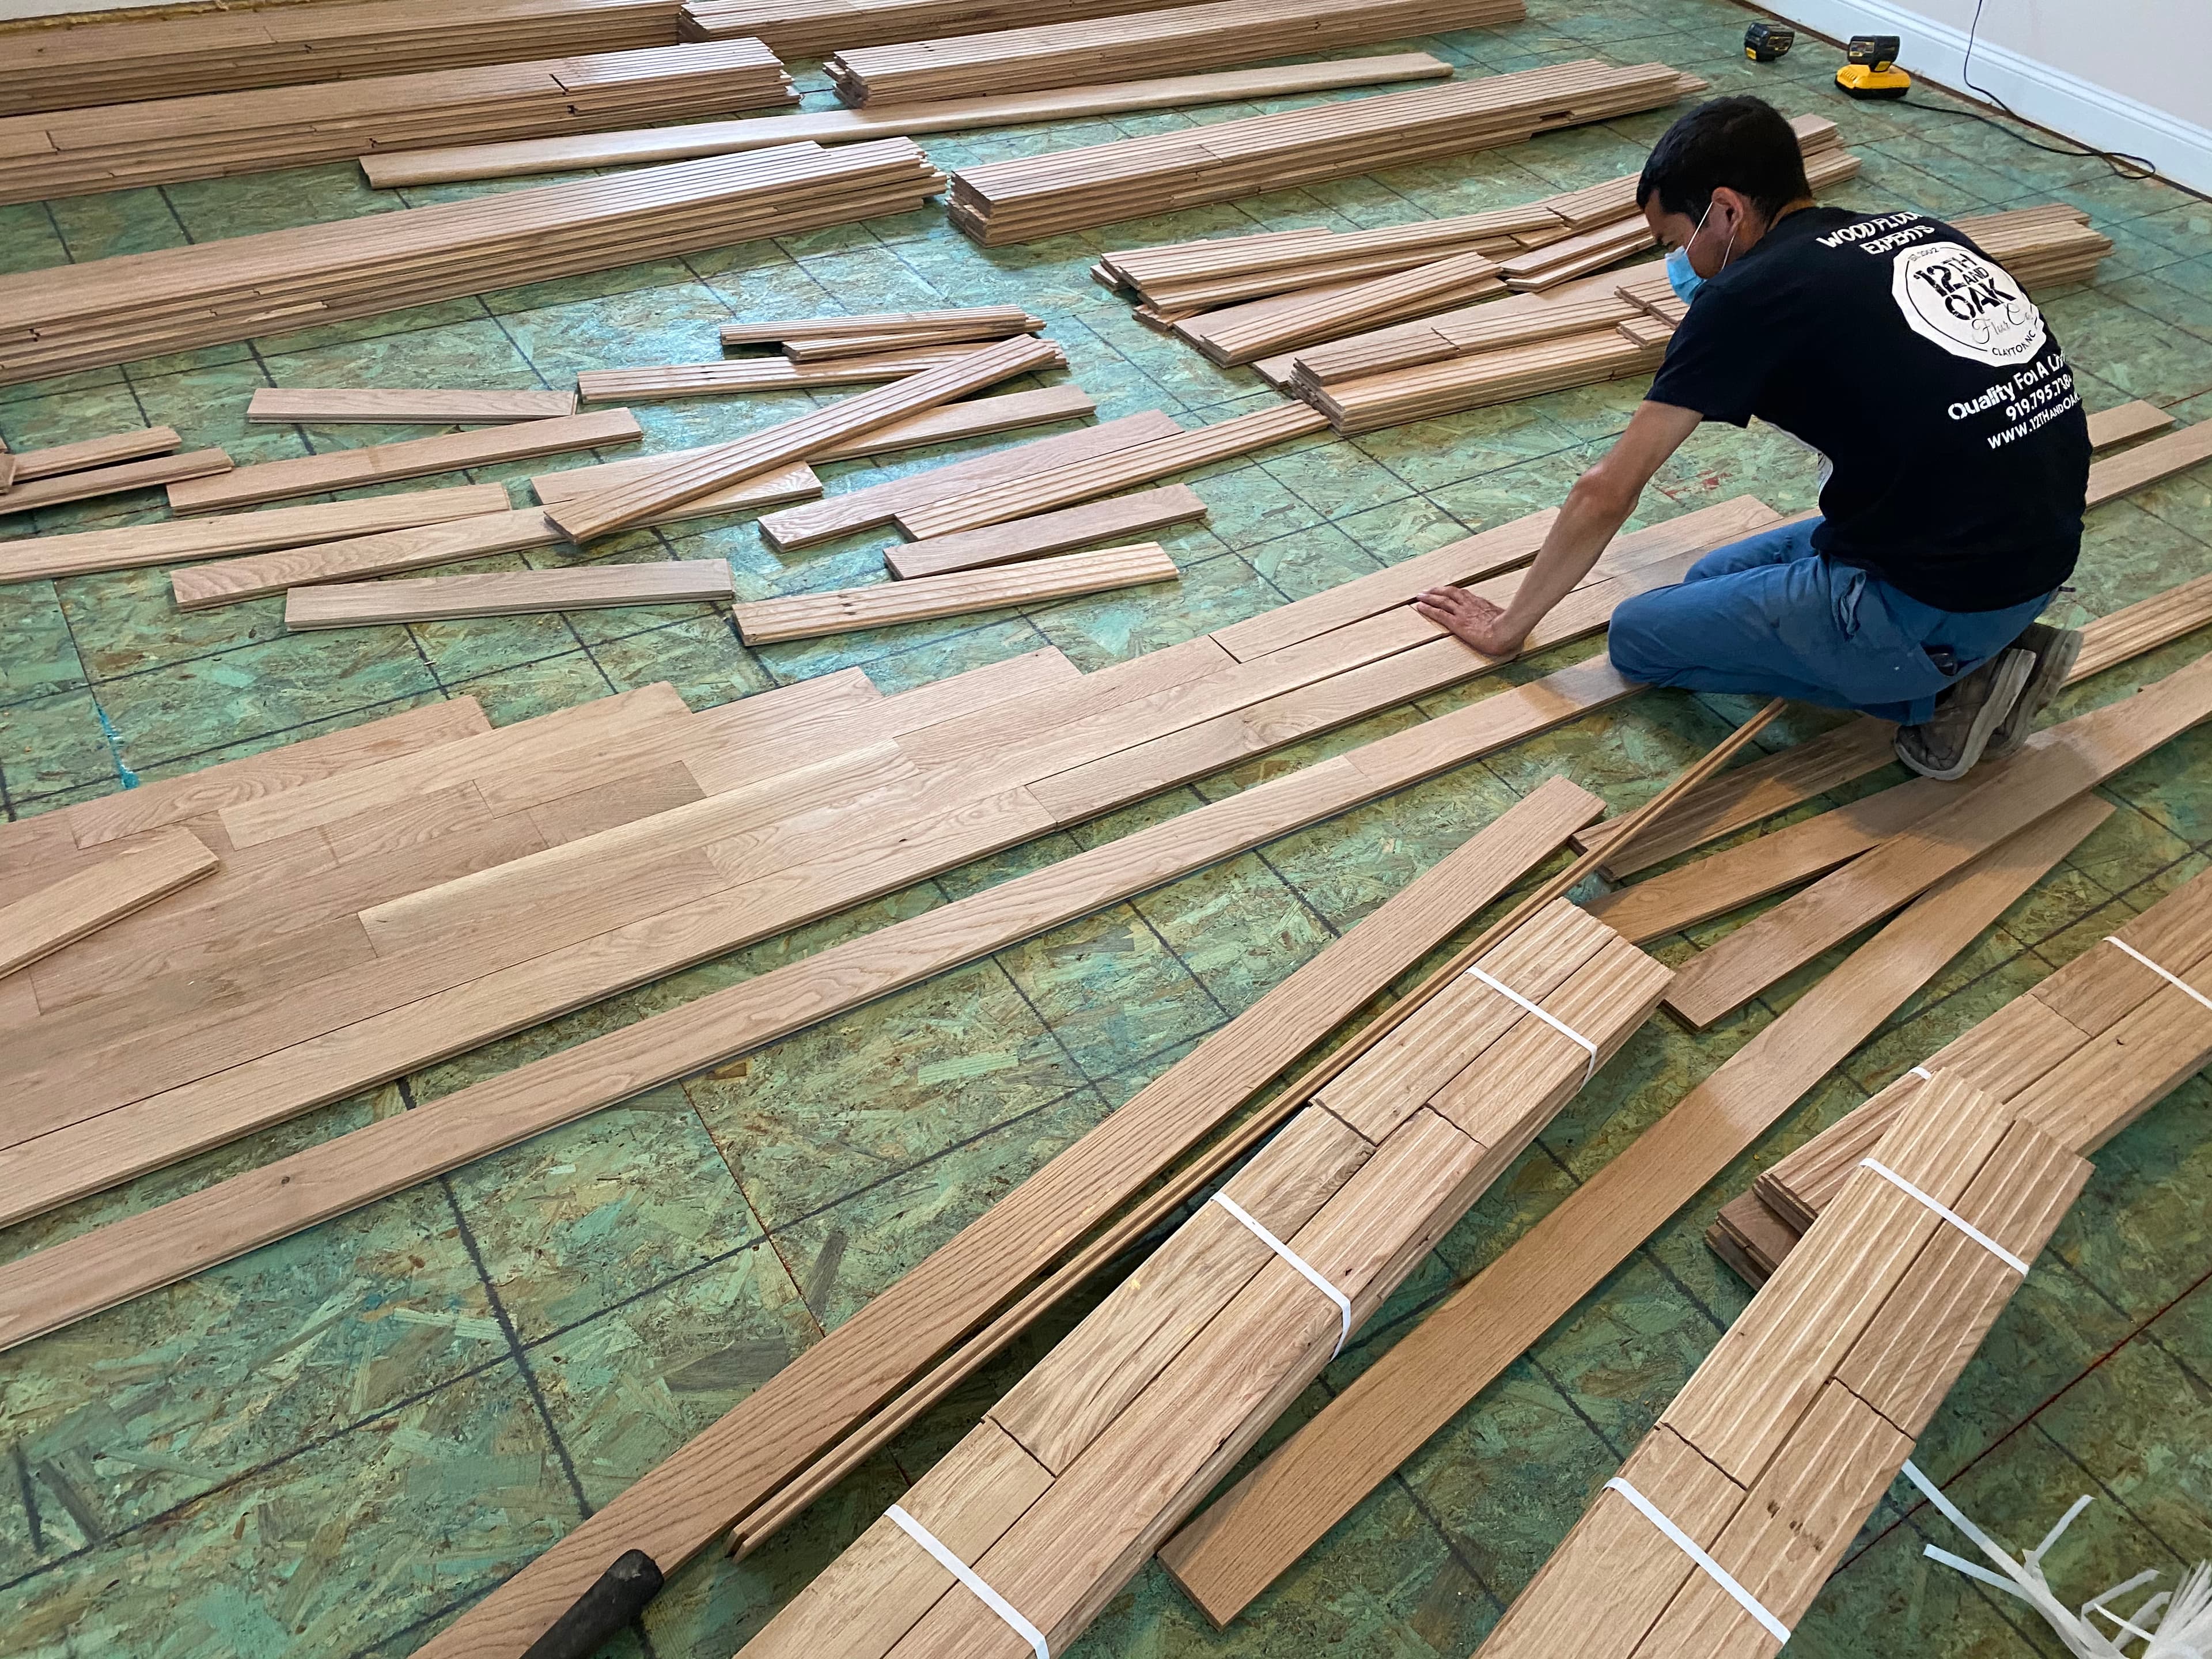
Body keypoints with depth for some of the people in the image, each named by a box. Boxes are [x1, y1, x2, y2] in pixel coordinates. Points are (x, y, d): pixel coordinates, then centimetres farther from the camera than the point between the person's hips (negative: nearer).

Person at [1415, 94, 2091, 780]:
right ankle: (1984, 657, 12)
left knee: (1640, 635, 7)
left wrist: (1510, 625, 7)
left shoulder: (1748, 295, -10)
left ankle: (1943, 692, 3)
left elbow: (1606, 493, -5)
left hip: (1945, 608, -8)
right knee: (1714, 580, 22)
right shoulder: (1915, 231, 11)